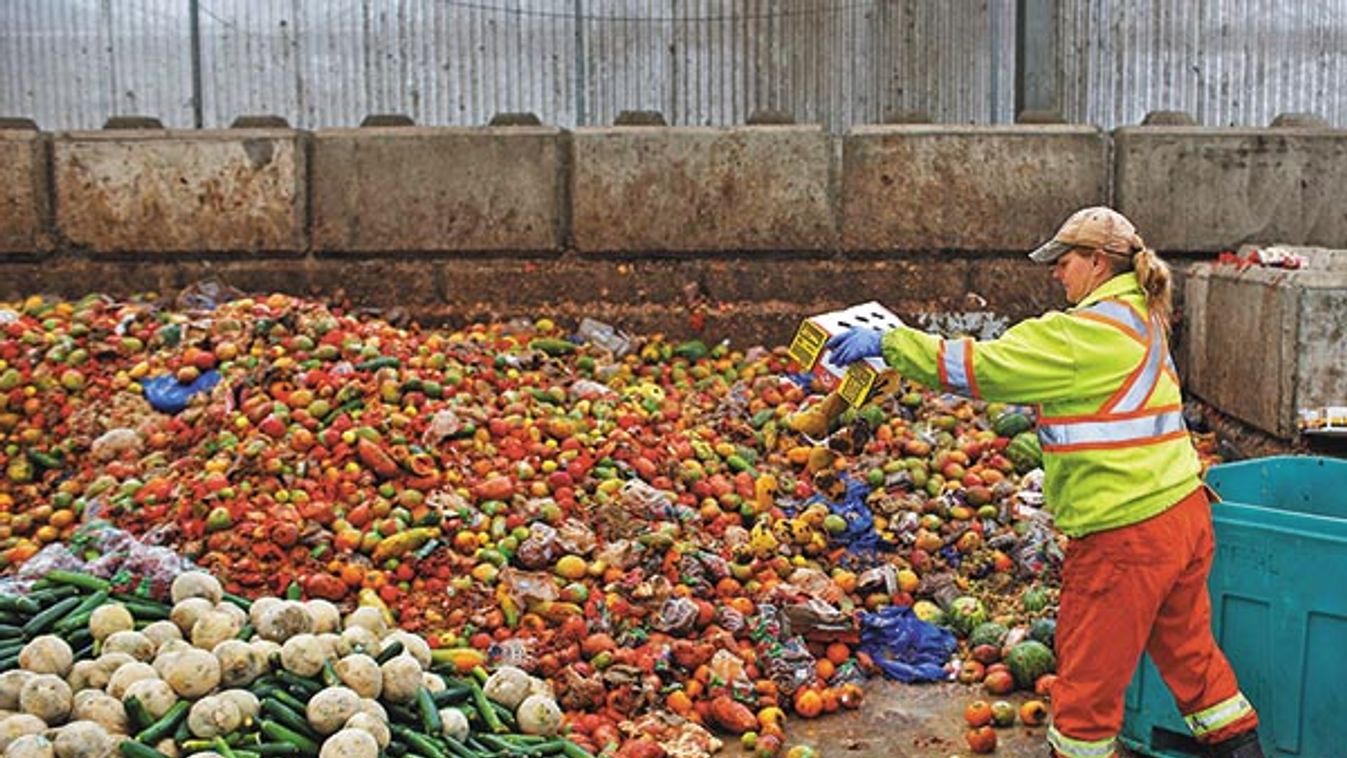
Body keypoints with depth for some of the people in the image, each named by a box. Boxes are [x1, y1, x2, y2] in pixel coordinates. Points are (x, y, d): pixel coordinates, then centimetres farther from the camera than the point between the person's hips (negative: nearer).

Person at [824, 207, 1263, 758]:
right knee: (1187, 648, 23)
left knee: (1089, 672, 7)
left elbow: (981, 365, -19)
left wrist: (888, 343, -15)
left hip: (1126, 533, -9)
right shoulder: (1139, 320, 12)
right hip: (1182, 512, 9)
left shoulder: (1087, 332, -17)